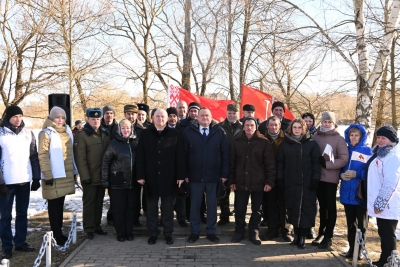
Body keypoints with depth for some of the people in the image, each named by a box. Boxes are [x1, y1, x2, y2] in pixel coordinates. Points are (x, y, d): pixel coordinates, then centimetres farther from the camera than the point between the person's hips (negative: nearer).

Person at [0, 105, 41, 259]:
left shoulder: (28, 134, 7)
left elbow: (34, 157, 10)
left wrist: (36, 178, 6)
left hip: (24, 180, 4)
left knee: (22, 213, 12)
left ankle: (21, 242, 23)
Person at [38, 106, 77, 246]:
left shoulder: (67, 132, 13)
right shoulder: (46, 133, -7)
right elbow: (42, 155, -12)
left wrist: (74, 171, 14)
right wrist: (48, 175, -17)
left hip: (66, 174, 6)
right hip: (54, 176, -6)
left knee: (60, 205, 14)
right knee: (54, 206, 2)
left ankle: (59, 232, 23)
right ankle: (57, 235, 9)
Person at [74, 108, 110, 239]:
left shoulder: (105, 134, 9)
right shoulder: (82, 135, -8)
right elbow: (80, 158, -14)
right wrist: (85, 176, -18)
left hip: (102, 176, 5)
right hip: (90, 177, -5)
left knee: (99, 202, 14)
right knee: (89, 202, 5)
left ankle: (97, 226, 26)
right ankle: (89, 229, 14)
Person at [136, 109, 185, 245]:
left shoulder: (175, 134, 0)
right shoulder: (146, 134, 2)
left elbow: (179, 156, -2)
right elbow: (140, 156, 0)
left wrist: (180, 175, -6)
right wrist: (140, 175, -5)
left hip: (168, 177, -1)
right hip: (151, 177, 1)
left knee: (168, 206, 8)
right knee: (151, 206, 10)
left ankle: (168, 233, 20)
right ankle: (153, 233, 22)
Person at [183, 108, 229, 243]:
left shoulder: (219, 132, 1)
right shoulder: (188, 132, 1)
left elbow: (225, 154, 0)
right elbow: (184, 154, 0)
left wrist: (224, 174, -4)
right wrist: (185, 174, -4)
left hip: (213, 176, 0)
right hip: (195, 176, 0)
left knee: (212, 205, 10)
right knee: (195, 205, 9)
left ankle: (211, 232, 23)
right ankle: (194, 232, 21)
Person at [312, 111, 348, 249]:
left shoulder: (339, 139, -5)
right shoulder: (315, 137, 4)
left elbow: (344, 159, -9)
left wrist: (327, 164, -18)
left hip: (331, 178, -3)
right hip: (318, 176, 3)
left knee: (330, 206, 6)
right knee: (322, 205, 14)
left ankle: (328, 236, 14)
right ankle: (321, 233, 24)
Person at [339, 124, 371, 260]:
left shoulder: (367, 151, -6)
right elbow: (340, 167, 12)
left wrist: (356, 174, -21)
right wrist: (341, 174, -9)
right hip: (347, 192, 5)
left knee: (361, 223, 8)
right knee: (350, 223, 13)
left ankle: (358, 250, 19)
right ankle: (351, 249, 24)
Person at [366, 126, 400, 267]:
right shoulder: (380, 153, 15)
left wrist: (380, 203, -21)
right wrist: (377, 202, 20)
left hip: (387, 206, -9)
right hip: (380, 203, 10)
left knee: (388, 236, 0)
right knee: (383, 234, 17)